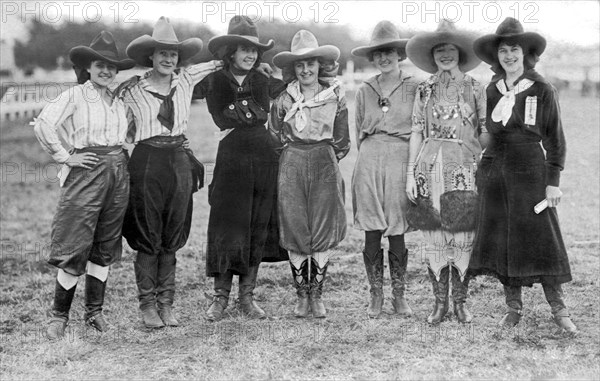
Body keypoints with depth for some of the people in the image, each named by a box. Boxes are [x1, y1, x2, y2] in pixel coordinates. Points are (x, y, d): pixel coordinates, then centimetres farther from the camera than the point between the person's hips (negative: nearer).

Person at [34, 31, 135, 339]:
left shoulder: (120, 101, 14)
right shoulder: (75, 95, -4)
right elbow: (43, 125, -14)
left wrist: (117, 159, 13)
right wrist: (65, 157, -12)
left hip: (118, 173, 6)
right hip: (87, 171, -6)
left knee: (105, 245, 9)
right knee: (75, 247, -5)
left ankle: (94, 310, 19)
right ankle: (59, 314, 5)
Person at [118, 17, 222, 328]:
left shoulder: (186, 80, 6)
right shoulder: (132, 91, -3)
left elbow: (211, 66, 25)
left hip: (179, 162, 3)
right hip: (147, 162, -3)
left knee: (172, 238, 7)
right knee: (147, 238, 1)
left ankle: (166, 304, 14)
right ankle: (148, 305, 9)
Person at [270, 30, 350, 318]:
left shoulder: (334, 96, 2)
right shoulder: (284, 99, 2)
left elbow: (342, 141, 10)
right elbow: (274, 136, 12)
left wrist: (326, 158, 10)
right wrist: (294, 156, 12)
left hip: (324, 165, 0)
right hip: (292, 165, 1)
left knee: (323, 231, -2)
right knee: (294, 231, 0)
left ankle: (317, 295, 9)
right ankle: (302, 295, 11)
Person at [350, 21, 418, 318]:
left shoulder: (414, 88, 3)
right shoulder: (365, 91, 10)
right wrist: (367, 156, 13)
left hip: (401, 160, -2)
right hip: (370, 162, 2)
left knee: (397, 235, 0)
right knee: (372, 235, 1)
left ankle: (399, 296, 12)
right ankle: (375, 296, 11)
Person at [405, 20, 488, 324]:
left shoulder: (474, 89, 6)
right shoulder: (424, 90, 10)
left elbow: (486, 134, 8)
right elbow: (416, 133, 9)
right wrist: (411, 173, 3)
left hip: (463, 169, -1)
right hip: (429, 167, 1)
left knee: (462, 237, -3)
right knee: (434, 238, 2)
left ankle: (460, 302, 9)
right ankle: (439, 302, 12)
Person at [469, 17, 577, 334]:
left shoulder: (542, 90, -2)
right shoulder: (491, 90, 8)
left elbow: (554, 139, -1)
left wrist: (553, 181, -6)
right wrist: (479, 171, 11)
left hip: (529, 171, -4)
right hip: (494, 172, 4)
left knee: (539, 238, -4)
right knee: (501, 240, 4)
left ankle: (558, 308, 4)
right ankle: (514, 307, 14)